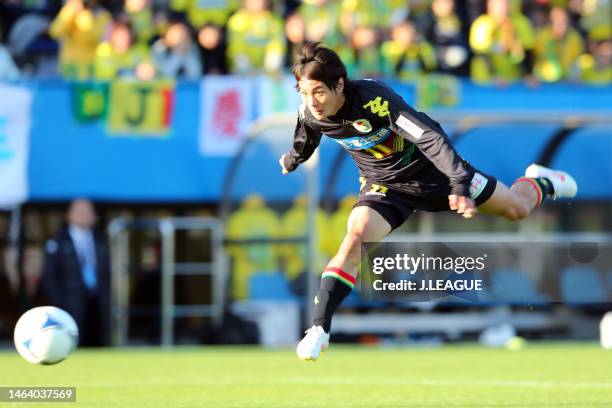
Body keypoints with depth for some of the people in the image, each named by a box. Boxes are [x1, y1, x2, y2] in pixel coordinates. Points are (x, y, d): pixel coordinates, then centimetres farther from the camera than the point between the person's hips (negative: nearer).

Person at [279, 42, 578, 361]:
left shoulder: (372, 98, -37)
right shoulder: (310, 114, -19)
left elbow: (430, 135, -41)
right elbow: (306, 140, 9)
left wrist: (459, 184, -49)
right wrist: (292, 160, 29)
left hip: (428, 169, -3)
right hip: (384, 185, 3)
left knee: (518, 209, 13)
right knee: (355, 239, -26)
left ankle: (540, 183, 50)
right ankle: (319, 329, -22)